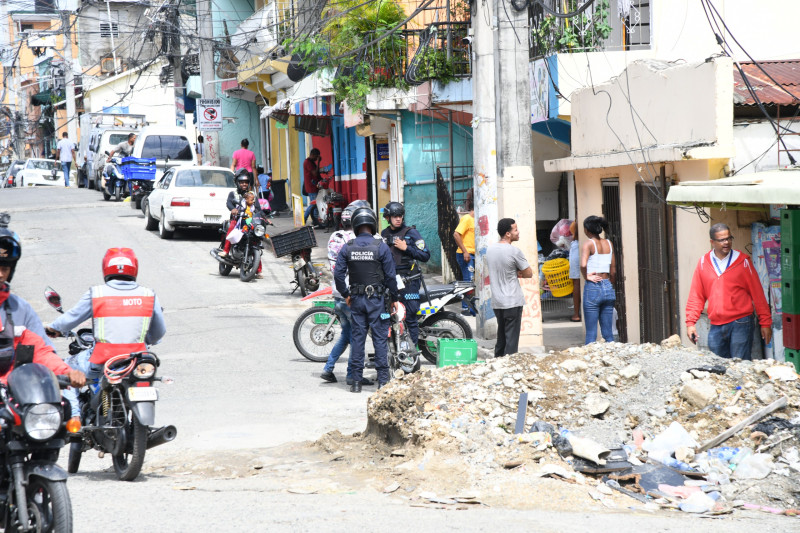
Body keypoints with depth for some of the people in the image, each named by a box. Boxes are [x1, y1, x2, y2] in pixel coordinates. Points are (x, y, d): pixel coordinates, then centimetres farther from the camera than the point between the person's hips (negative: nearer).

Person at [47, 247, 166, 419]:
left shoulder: (96, 294, -1)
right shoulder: (149, 296, 4)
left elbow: (72, 317, 9)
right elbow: (159, 333, 13)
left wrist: (54, 328, 30)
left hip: (102, 362, -2)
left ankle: (73, 415, 9)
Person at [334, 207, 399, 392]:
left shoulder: (347, 248, 0)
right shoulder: (381, 247, -8)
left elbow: (338, 274, -2)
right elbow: (390, 275, -7)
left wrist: (345, 295, 11)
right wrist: (394, 298, 4)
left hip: (356, 298, 3)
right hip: (376, 298, -3)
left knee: (357, 337, 7)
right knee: (380, 337, 1)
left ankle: (356, 380, 7)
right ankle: (383, 380, -1)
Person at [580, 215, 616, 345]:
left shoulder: (589, 244, -7)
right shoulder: (608, 243, 9)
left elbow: (583, 265, -25)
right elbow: (613, 271, 12)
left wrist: (586, 276, -7)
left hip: (593, 287, -5)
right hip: (608, 288, 5)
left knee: (591, 334, 0)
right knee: (608, 333, 9)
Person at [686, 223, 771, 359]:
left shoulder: (742, 261, 0)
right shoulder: (703, 263, 7)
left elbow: (757, 294, 1)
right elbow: (696, 296, 9)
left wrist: (765, 323, -1)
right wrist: (690, 322, 0)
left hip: (740, 323, -3)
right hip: (716, 326, 3)